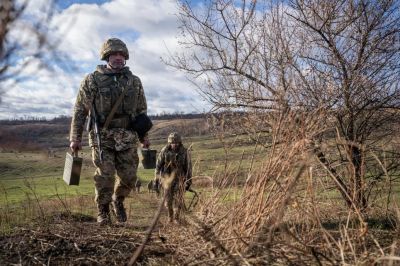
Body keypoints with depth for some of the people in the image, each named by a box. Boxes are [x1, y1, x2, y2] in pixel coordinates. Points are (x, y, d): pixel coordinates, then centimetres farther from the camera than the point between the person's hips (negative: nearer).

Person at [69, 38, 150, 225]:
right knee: (105, 176, -4)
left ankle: (118, 200, 33)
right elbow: (80, 111, 1)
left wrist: (144, 136, 14)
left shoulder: (134, 81, 9)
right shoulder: (92, 80, 0)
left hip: (127, 138, 3)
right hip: (102, 137, -3)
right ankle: (103, 210, 19)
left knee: (129, 177, 4)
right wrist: (75, 138, -3)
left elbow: (141, 111, 15)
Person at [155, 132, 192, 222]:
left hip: (179, 178, -1)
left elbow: (188, 167, -2)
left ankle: (177, 218, 3)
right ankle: (170, 217, 27)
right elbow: (158, 165, -4)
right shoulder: (164, 151, -9)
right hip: (167, 178, 1)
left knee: (178, 199, -8)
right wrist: (156, 179, -6)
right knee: (168, 199, 7)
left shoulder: (184, 152, -9)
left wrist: (188, 181, 0)